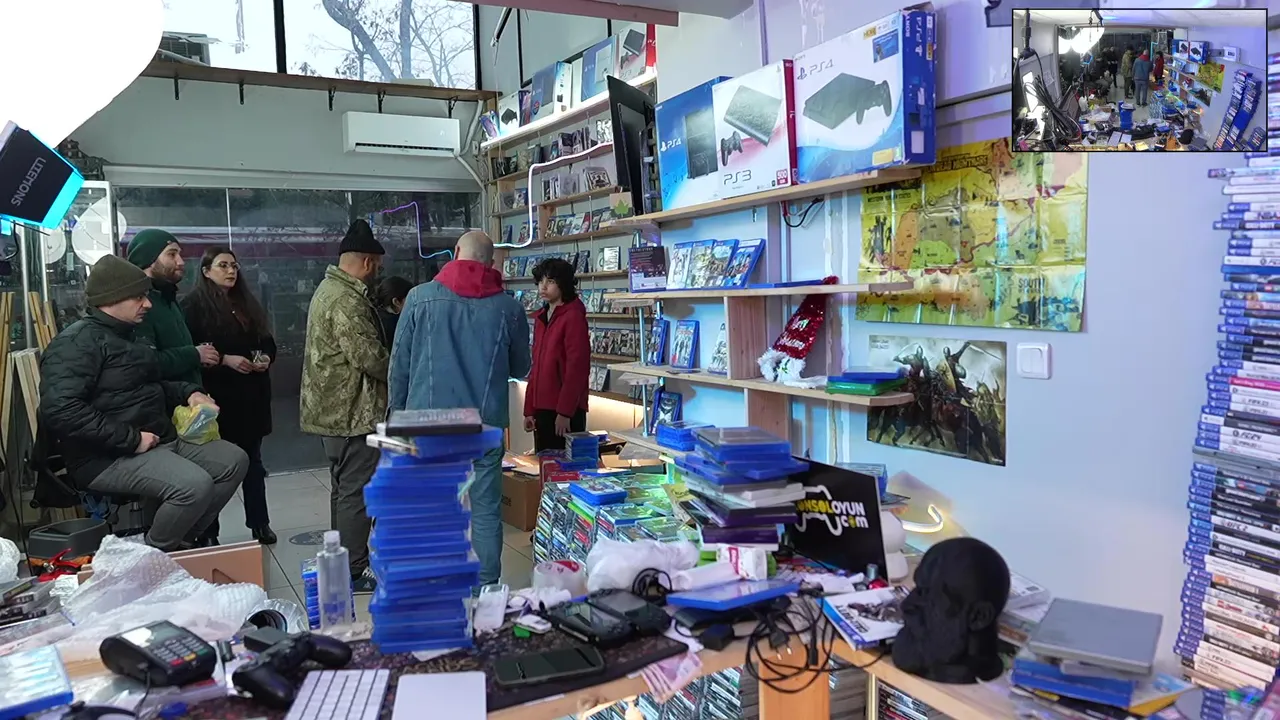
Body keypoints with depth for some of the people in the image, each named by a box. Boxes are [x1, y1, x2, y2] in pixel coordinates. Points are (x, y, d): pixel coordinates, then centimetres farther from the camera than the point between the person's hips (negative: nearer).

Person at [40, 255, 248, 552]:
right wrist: (130, 439, -25)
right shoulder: (77, 342, -14)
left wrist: (188, 392, 10)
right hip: (109, 457, -10)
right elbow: (60, 410, -27)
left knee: (234, 460, 3)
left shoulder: (128, 336, 19)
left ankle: (184, 540, 11)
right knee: (195, 485, -30)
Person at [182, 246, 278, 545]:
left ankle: (260, 525, 19)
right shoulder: (194, 304, -4)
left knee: (253, 460, 12)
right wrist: (224, 359, -20)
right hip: (217, 396, -6)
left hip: (251, 394, 6)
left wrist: (266, 358, -2)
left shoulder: (247, 303, 15)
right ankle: (208, 531, 11)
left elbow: (268, 341, 19)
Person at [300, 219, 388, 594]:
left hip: (330, 409, 11)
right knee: (356, 493, -3)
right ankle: (354, 573, 5)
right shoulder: (348, 301, -20)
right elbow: (371, 357, -24)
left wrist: (388, 368, 13)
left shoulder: (327, 289, 14)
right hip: (353, 412, -11)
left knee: (343, 489, 19)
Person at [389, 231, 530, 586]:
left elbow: (399, 364, 2)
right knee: (485, 511, 6)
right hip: (485, 424, 0)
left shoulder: (420, 297, -1)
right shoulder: (509, 307, 0)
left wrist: (397, 412, 13)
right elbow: (520, 369, 11)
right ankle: (486, 588, 13)